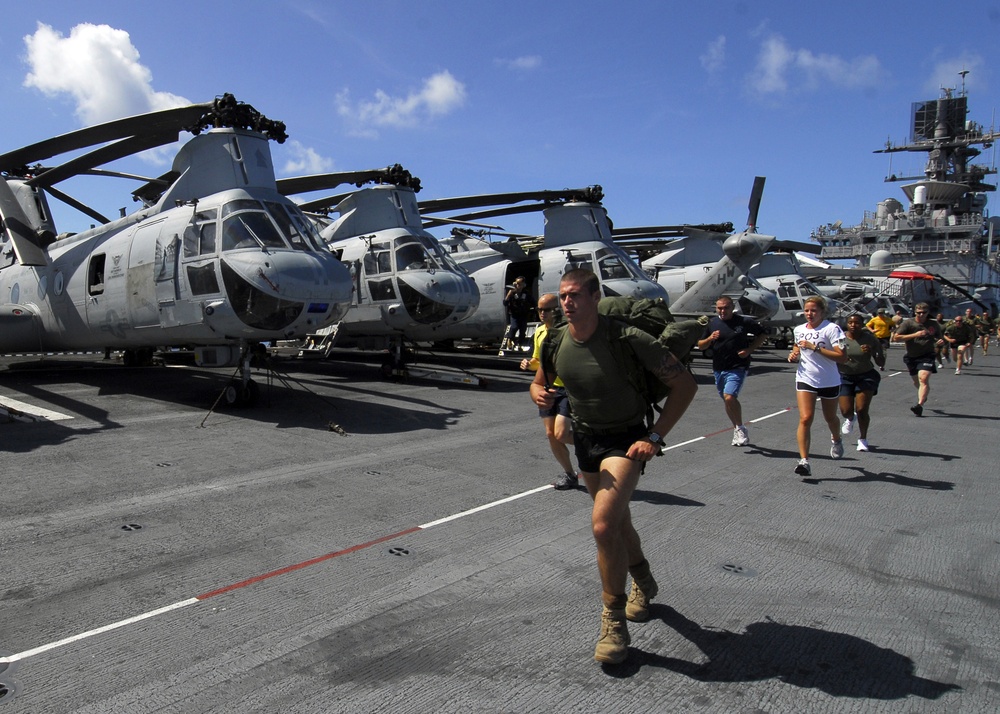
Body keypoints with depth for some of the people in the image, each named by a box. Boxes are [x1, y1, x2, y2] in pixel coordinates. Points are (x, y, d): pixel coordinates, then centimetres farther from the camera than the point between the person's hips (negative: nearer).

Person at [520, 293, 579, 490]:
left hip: (569, 388, -7)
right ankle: (569, 474, 22)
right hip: (547, 388, 7)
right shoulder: (539, 332, 9)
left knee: (560, 434, -14)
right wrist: (529, 364, 1)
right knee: (550, 434, 5)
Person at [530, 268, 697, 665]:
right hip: (585, 437, 6)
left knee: (603, 525, -21)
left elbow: (685, 385, -18)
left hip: (625, 439, -6)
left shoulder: (627, 339, -25)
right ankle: (643, 583, 49)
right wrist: (540, 394, -16)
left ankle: (614, 619, 0)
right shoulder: (556, 342, -9)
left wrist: (655, 437, -22)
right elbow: (539, 382, 9)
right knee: (618, 522, 22)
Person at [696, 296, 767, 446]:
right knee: (727, 401, 14)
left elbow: (763, 335, 6)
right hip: (719, 369, 5)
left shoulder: (744, 321, -5)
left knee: (730, 397, -21)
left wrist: (749, 350, -6)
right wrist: (710, 339, -13)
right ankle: (738, 430, 33)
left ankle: (740, 428, 0)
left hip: (738, 367, -5)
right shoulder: (712, 323, 4)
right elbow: (700, 346, 8)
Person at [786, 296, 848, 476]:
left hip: (830, 382, -2)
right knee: (805, 419, -15)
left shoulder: (831, 329, -13)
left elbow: (842, 357, -21)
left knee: (830, 418, 20)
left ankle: (836, 440, 54)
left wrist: (815, 348, -25)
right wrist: (794, 354, 4)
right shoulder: (798, 330, 5)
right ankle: (804, 460, -16)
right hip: (805, 379, 2)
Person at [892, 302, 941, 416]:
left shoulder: (934, 324, 5)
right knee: (916, 382, 18)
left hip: (927, 356, -2)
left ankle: (920, 405, -31)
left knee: (923, 379, -23)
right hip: (911, 357, 2)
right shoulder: (908, 323, -5)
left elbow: (938, 338, 21)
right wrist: (914, 335, -21)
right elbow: (896, 338, -14)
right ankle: (923, 395, 51)